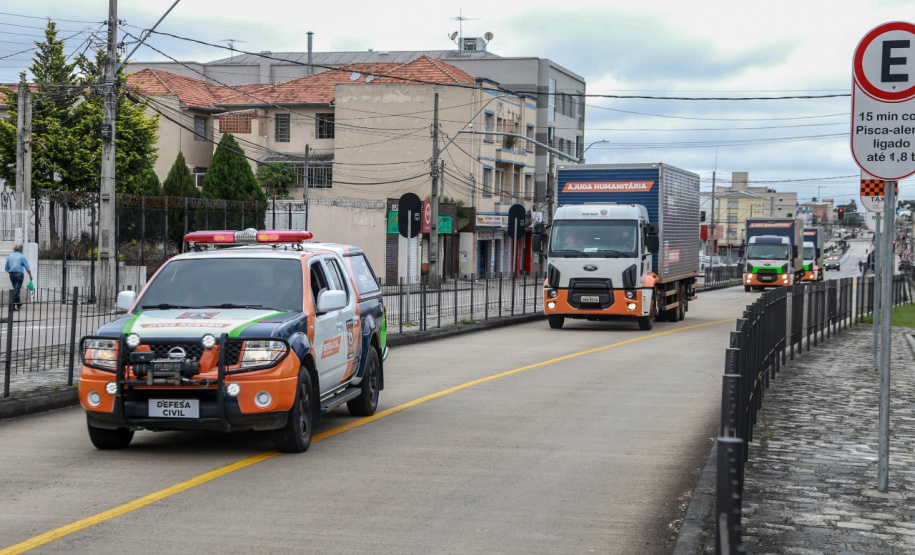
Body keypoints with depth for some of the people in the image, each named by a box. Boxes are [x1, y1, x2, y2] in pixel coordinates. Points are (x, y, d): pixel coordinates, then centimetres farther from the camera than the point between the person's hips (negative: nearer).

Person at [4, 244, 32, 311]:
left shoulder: (10, 256, 9)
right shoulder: (21, 256, -4)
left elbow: (6, 268, 11)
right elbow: (27, 268, -5)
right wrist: (30, 275, 5)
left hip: (11, 275, 5)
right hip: (19, 274, -5)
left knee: (15, 289, 18)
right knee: (16, 290, -4)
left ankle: (18, 303, 30)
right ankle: (14, 305, -9)